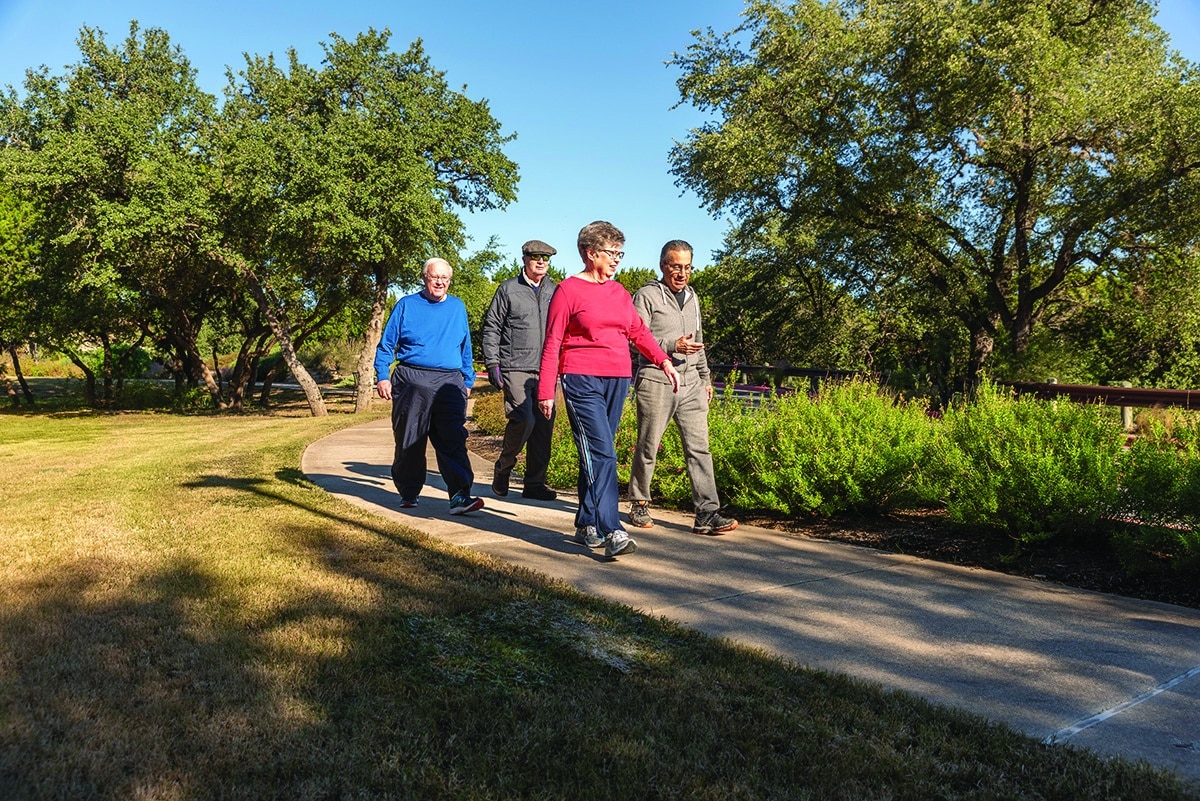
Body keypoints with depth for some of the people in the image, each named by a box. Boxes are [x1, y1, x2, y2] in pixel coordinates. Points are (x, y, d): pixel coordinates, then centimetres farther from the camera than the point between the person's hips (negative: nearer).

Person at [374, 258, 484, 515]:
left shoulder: (458, 307, 14)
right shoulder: (406, 305, 6)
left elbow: (465, 349, 20)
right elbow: (386, 345, 6)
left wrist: (468, 380, 16)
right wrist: (382, 377, -3)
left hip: (449, 383, 1)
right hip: (412, 382, -1)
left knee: (453, 440, -10)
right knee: (409, 442, 6)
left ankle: (460, 495, -16)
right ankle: (408, 493, 22)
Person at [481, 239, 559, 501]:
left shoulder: (555, 291, 16)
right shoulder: (508, 290, 5)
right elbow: (491, 328, 4)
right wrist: (492, 364, -4)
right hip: (516, 369, -4)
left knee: (544, 426, 3)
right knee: (524, 420, -16)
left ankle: (535, 484, 13)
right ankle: (503, 469, 8)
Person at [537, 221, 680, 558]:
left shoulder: (619, 291, 16)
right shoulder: (569, 290, -2)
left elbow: (638, 331, 17)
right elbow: (552, 344, -3)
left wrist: (664, 361, 2)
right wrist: (545, 392, -6)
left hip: (618, 381, 6)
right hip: (582, 381, -6)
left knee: (598, 454, 10)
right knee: (601, 454, -14)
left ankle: (587, 524, 20)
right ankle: (612, 531, -16)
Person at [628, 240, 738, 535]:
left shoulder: (692, 297, 20)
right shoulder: (647, 296, -2)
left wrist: (705, 378, 25)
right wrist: (672, 346, -21)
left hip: (690, 383, 6)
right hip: (656, 381, -5)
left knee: (699, 448, -3)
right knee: (648, 448, 3)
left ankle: (707, 514, -5)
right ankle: (639, 505, 20)